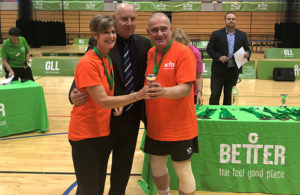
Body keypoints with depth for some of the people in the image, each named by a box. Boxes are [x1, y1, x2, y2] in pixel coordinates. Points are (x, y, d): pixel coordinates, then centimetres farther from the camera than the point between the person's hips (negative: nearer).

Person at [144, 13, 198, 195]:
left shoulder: (183, 52, -13)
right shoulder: (149, 54, 5)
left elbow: (186, 89, -22)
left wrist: (164, 92, -40)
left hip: (179, 128, -6)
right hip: (155, 127, 6)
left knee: (183, 171, 6)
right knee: (157, 167, 20)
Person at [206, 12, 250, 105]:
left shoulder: (242, 35, 7)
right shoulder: (216, 34, -1)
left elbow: (247, 49, 10)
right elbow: (209, 49, -3)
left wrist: (247, 54, -14)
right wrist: (219, 57, -19)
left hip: (234, 70, 3)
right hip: (219, 70, -2)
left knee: (229, 95, 13)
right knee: (215, 95, 4)